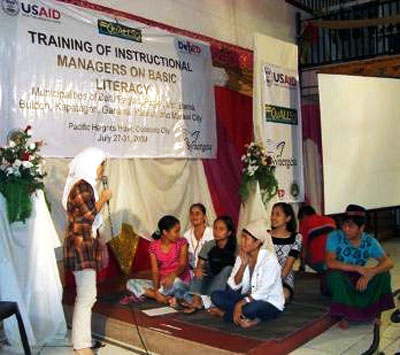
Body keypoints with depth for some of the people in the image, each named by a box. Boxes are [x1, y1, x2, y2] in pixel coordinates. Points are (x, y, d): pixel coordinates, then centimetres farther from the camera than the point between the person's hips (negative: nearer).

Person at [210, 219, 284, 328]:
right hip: (249, 298, 6)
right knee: (216, 296, -12)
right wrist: (243, 264, -17)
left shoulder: (269, 259, -18)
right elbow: (234, 286, -7)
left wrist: (240, 303, -31)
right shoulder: (242, 257, 0)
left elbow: (263, 292, -24)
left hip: (270, 303, -6)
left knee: (249, 309, -38)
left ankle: (224, 313, -10)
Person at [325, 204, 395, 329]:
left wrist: (369, 273, -36)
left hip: (359, 280, 3)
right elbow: (330, 263, -29)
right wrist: (358, 268, -34)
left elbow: (388, 262, -18)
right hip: (339, 281, -2)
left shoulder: (370, 241, -10)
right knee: (335, 275, -36)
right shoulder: (335, 237, -19)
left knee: (384, 274, -20)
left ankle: (375, 312, -1)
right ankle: (344, 315, -16)